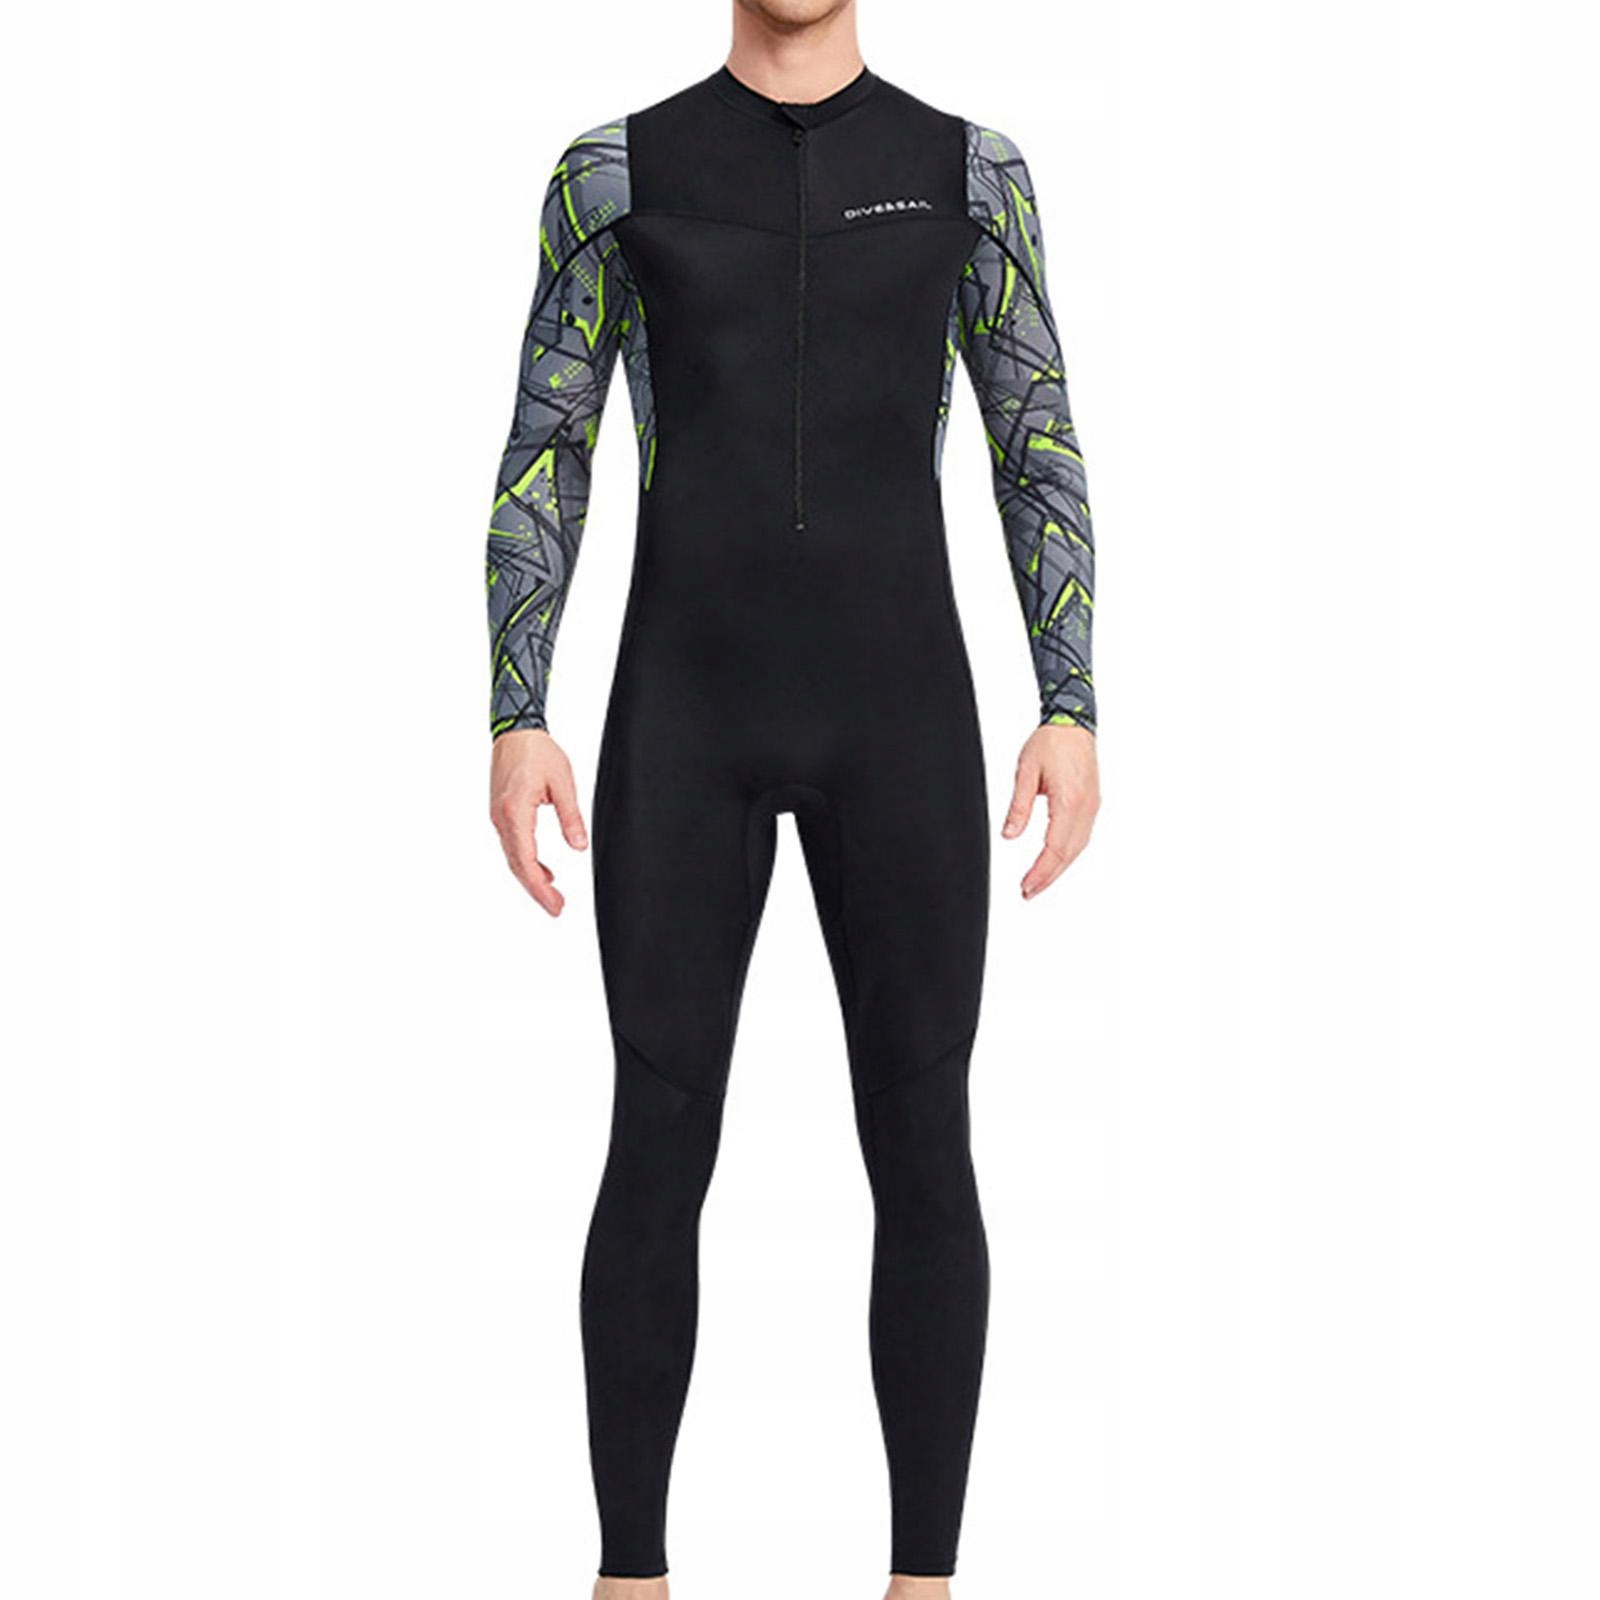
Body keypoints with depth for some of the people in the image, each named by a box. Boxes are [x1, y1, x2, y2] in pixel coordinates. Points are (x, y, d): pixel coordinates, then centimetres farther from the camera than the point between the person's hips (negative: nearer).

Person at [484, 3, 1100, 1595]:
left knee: (923, 1148, -1)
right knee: (659, 1145, -2)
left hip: (899, 707, 1)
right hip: (689, 711, 0)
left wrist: (1071, 713, -4)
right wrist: (515, 726, -5)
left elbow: (1041, 457, 7)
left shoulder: (970, 168, 8)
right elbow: (540, 460, 5)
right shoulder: (615, 167, 7)